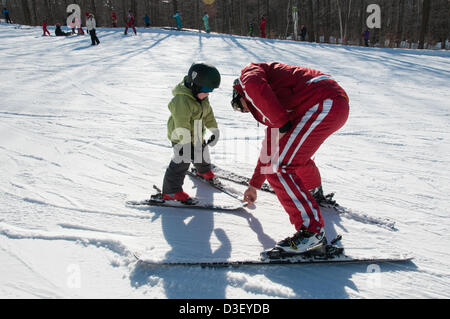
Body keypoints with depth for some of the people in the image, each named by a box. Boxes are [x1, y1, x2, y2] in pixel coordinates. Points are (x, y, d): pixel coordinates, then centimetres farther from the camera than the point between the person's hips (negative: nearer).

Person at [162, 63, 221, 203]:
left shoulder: (202, 97, -2)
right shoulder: (182, 100, -32)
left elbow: (208, 113, 13)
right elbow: (182, 124, -37)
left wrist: (214, 129, 15)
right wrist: (185, 142, -41)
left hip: (197, 136, 9)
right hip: (180, 136, -9)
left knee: (201, 153, 27)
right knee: (182, 161, -13)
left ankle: (204, 171, 58)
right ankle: (171, 191, -3)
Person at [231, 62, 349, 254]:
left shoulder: (249, 72, 10)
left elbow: (254, 85, -17)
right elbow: (269, 149, 38)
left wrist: (281, 123, -14)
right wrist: (254, 185, 45)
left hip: (324, 103, -10)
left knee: (278, 167, -10)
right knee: (294, 150, 34)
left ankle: (312, 231, -8)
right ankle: (315, 191, 56)